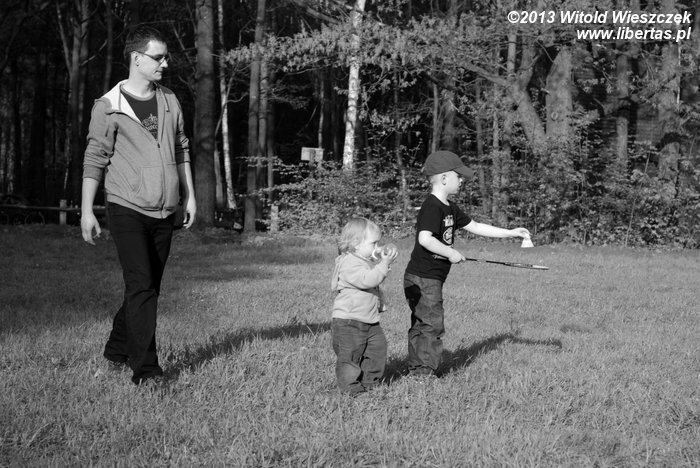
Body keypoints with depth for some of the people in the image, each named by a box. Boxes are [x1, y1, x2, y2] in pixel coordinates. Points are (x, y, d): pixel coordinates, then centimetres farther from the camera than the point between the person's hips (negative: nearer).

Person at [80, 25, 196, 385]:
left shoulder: (169, 102, 11)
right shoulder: (109, 107, -5)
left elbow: (181, 151, 18)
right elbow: (94, 159, -5)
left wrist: (190, 196, 15)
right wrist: (87, 210, -8)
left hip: (164, 212, 6)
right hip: (127, 209, -5)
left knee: (148, 288, 10)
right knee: (141, 288, -12)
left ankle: (117, 352, 27)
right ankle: (145, 370, -9)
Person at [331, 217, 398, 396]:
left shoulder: (367, 261, 14)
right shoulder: (349, 263, -20)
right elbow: (367, 280, -31)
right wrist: (384, 264, -29)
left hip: (369, 320, 10)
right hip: (348, 322, -10)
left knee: (378, 347, 11)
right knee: (350, 355, -2)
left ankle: (370, 381, 24)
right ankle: (351, 387, 8)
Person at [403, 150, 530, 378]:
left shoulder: (449, 208, 14)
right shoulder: (432, 207, -17)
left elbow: (475, 227, 20)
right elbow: (425, 239, -30)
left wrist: (510, 232, 18)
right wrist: (451, 253, -20)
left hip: (432, 278, 10)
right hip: (423, 278, -10)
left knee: (420, 325, 14)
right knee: (432, 325, -7)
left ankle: (415, 369, 22)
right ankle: (425, 373, -3)